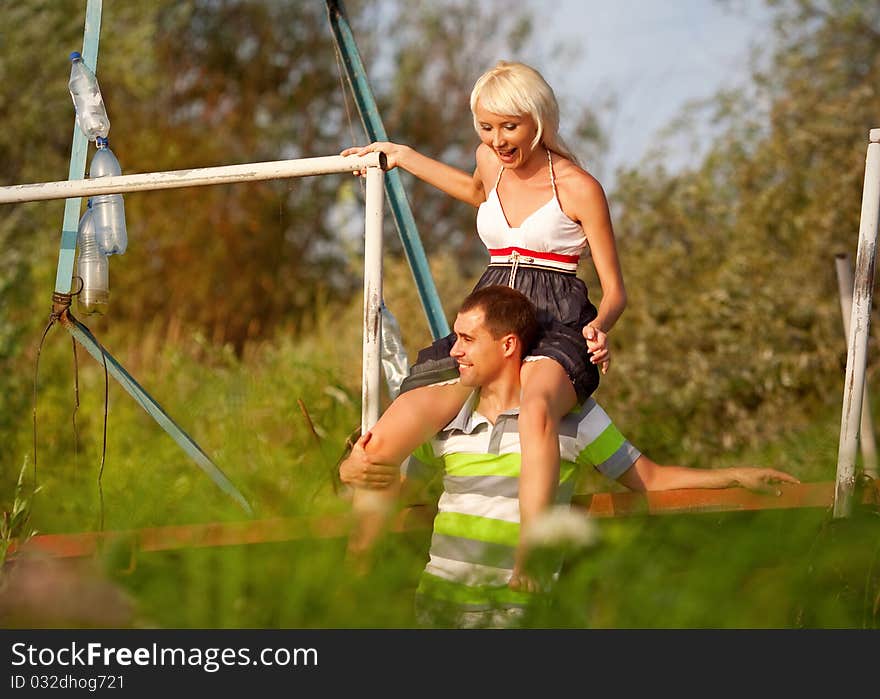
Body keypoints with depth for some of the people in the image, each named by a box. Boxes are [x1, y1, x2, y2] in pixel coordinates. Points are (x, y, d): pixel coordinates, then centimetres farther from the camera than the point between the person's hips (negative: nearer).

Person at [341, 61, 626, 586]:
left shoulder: (579, 188, -4)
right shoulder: (491, 160, 13)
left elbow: (615, 291, -1)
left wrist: (600, 326, -23)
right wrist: (403, 158, 38)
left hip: (556, 331, -6)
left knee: (536, 406, -45)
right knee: (381, 446, -16)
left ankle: (528, 570, -52)